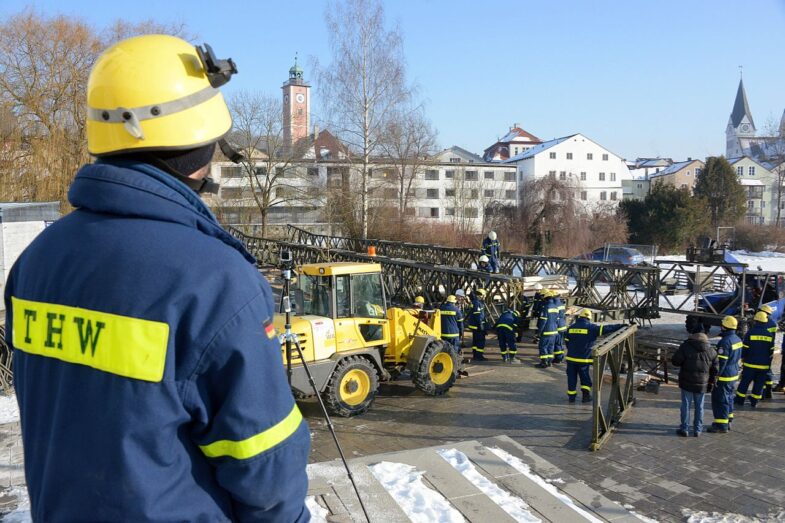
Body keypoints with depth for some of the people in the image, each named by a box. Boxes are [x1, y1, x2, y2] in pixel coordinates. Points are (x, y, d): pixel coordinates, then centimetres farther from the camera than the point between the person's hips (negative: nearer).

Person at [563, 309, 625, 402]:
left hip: (571, 357, 3)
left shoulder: (571, 327, 6)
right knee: (585, 377, 13)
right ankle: (586, 394, 9)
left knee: (572, 376, 12)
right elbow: (605, 329, -6)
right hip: (584, 359, -3)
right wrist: (620, 326, 2)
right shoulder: (591, 327, -6)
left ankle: (571, 396, 15)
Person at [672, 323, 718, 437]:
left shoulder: (685, 346, -13)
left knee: (686, 406, 6)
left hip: (687, 382, -3)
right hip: (702, 384, 3)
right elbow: (714, 369, 6)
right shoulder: (711, 350, 1)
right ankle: (697, 430, 19)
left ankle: (684, 428, 12)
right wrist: (711, 382, 15)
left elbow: (675, 361, -11)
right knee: (699, 407, 13)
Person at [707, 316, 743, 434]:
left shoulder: (724, 342, -23)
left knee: (720, 400, -1)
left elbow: (721, 361, -23)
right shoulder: (737, 339, 6)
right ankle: (728, 421, 30)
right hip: (734, 375, 9)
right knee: (728, 398, 20)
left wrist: (715, 376, -18)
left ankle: (721, 425, 3)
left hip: (724, 376, -9)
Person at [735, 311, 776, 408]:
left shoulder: (750, 332, -11)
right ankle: (754, 402, 13)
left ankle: (740, 400, 13)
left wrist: (743, 359, 8)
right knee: (759, 384, 10)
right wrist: (768, 364, 17)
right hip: (764, 365, 3)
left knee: (745, 382, 8)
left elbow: (745, 348, -6)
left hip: (750, 364, -2)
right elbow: (771, 351, 8)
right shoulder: (770, 335, 1)